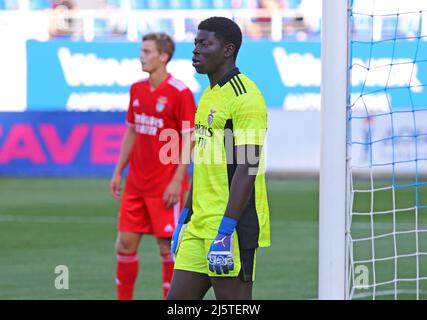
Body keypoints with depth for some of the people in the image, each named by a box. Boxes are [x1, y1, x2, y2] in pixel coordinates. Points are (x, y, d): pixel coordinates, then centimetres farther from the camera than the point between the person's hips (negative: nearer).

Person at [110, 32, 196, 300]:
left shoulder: (180, 93, -11)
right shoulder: (137, 90, 9)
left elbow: (189, 140, -12)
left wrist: (177, 181, -17)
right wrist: (119, 172, 14)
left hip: (166, 185, -6)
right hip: (136, 183, 6)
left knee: (167, 246, -1)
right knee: (125, 243, 4)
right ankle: (124, 298, 14)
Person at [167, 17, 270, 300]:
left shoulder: (244, 96, -12)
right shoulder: (209, 96, 17)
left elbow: (247, 169, -19)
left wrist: (225, 231, -23)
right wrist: (186, 217, 23)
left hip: (232, 224, -9)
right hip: (199, 224, 9)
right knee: (179, 300, 6)